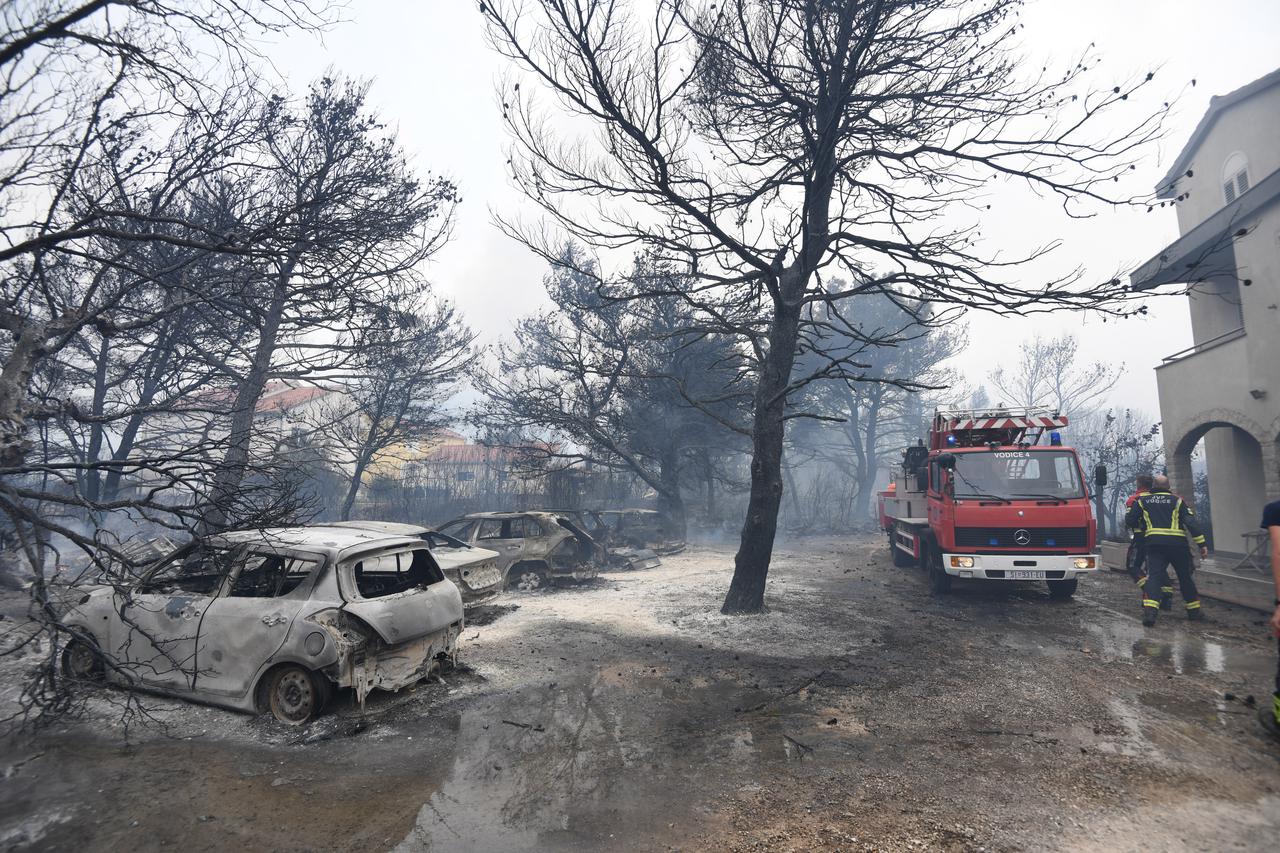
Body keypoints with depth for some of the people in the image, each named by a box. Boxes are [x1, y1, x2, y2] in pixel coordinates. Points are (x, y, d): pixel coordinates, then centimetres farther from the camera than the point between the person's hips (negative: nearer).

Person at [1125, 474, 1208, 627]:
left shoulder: (1142, 501, 11)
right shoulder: (1177, 500, 10)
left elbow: (1129, 521, 8)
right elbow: (1191, 522, 2)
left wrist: (1141, 526, 29)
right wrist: (1201, 544, 1)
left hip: (1154, 543, -1)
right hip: (1177, 543, 1)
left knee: (1154, 575, -6)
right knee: (1185, 576, 17)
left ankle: (1150, 610, -24)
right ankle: (1194, 610, 29)